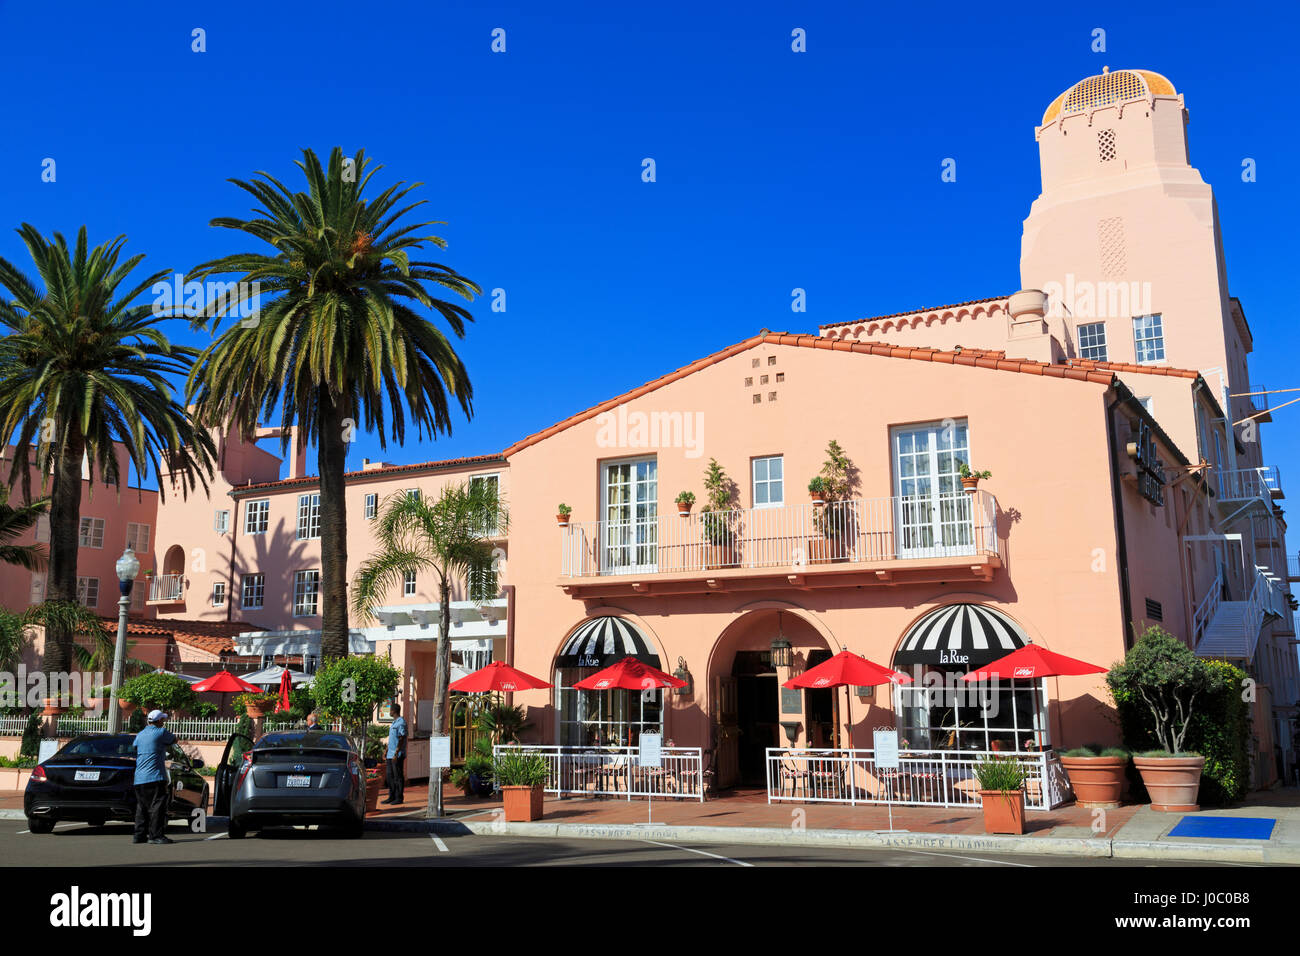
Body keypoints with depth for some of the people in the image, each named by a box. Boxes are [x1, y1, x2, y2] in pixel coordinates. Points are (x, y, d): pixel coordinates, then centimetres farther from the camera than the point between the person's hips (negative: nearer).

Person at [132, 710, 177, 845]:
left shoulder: (139, 735, 15)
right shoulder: (161, 732, -5)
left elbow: (134, 751, 25)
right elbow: (174, 740, 9)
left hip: (139, 778, 7)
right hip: (155, 777, -7)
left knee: (142, 808, 13)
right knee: (157, 807, -6)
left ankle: (139, 835, 14)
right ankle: (155, 835, -9)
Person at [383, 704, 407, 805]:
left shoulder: (401, 723, -13)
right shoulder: (393, 723, 18)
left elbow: (401, 740, -17)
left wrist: (396, 754, -21)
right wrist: (388, 752, 20)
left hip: (397, 755, -9)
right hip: (390, 754, 9)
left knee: (398, 776, -4)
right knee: (390, 776, 10)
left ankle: (399, 797, 0)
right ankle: (392, 797, 15)